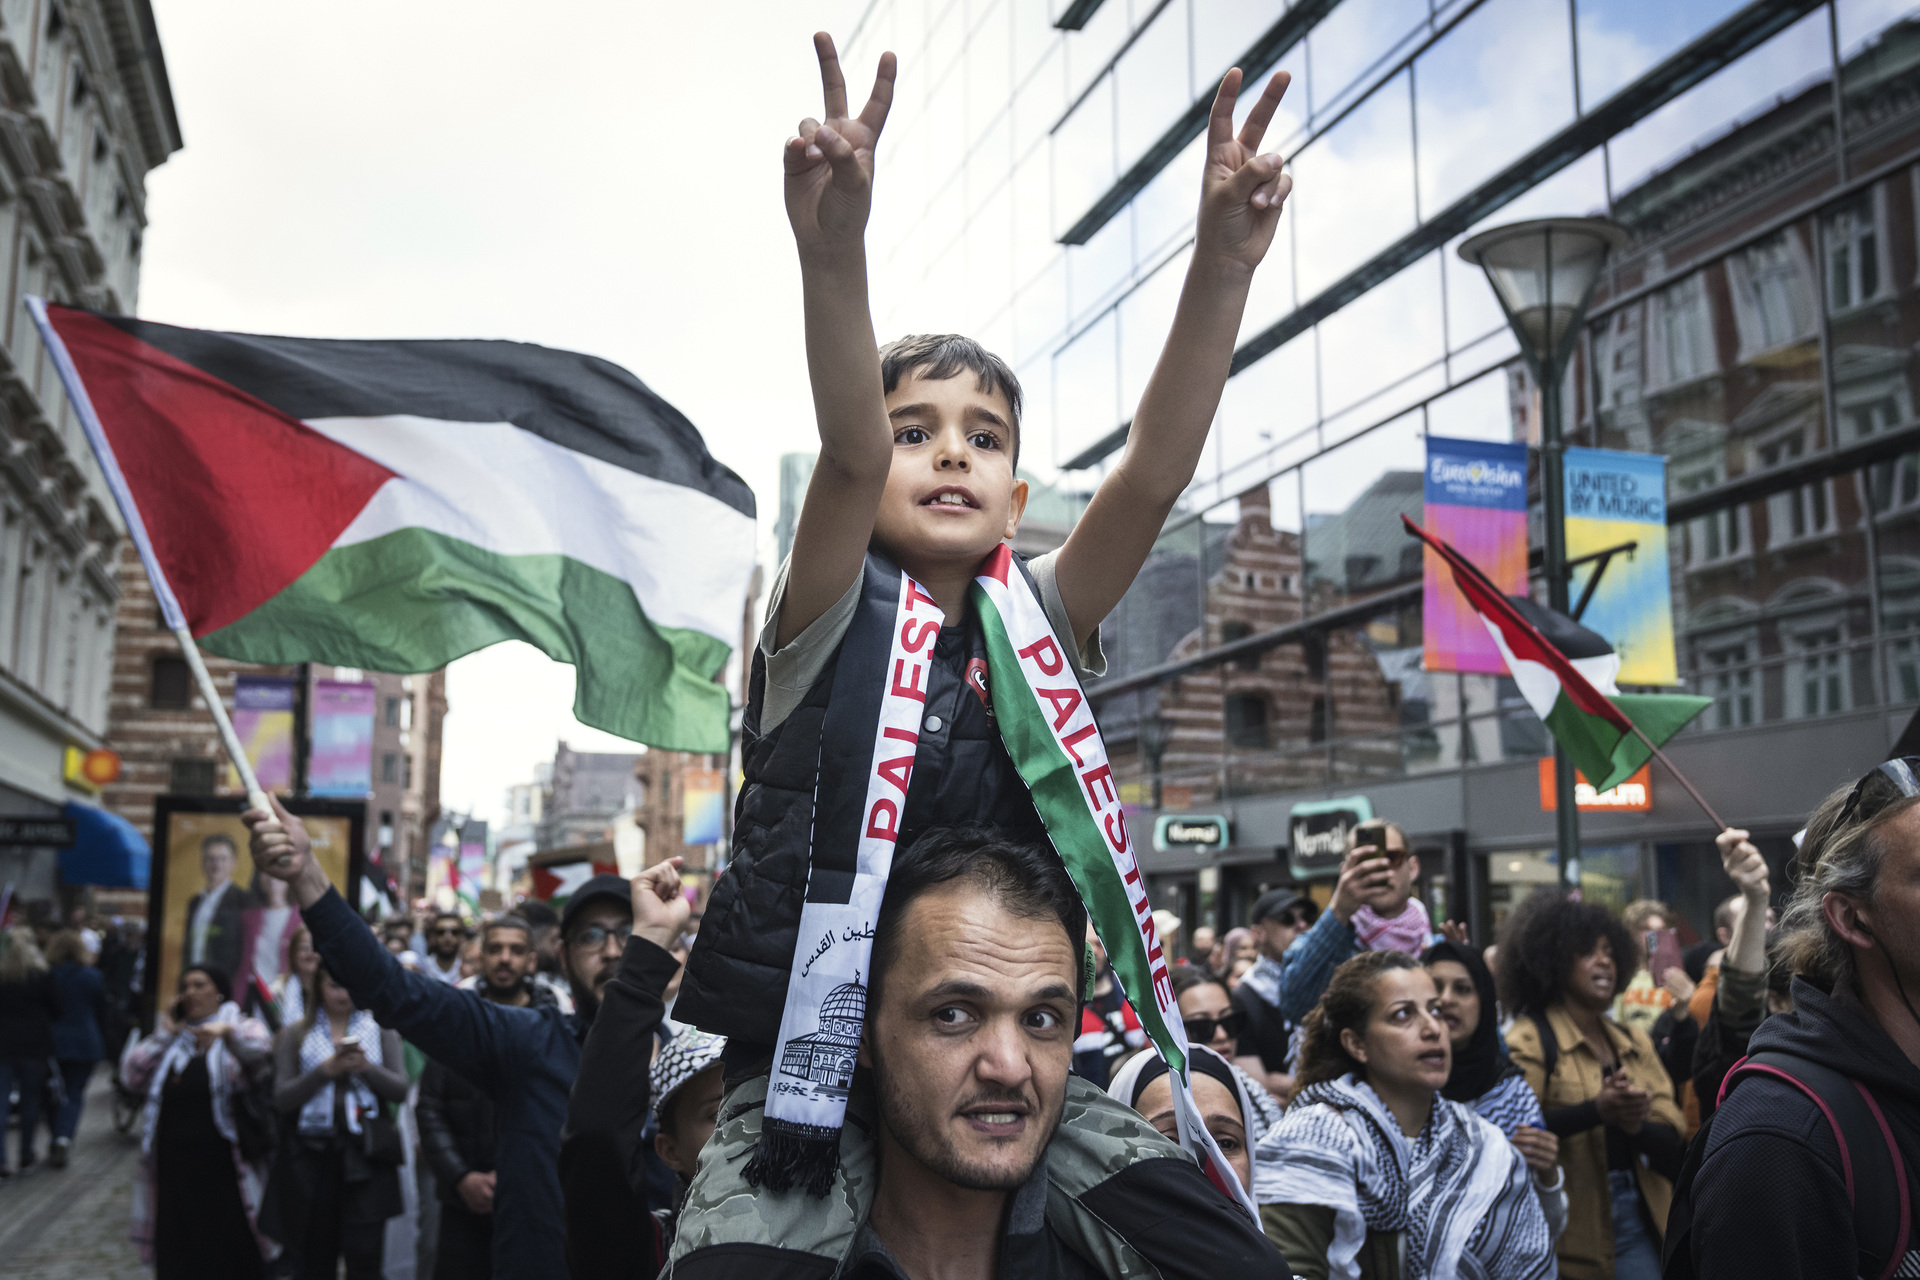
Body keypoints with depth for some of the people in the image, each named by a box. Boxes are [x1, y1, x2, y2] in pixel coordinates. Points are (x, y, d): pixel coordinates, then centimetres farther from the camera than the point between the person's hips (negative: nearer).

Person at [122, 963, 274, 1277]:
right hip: (175, 1164, 5)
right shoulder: (171, 1038, 18)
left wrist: (227, 1030, -36)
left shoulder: (240, 1027, 3)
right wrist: (163, 1035, 1)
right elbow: (131, 1075, 7)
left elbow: (259, 1047, -19)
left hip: (222, 1165, -5)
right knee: (177, 1261, 10)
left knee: (232, 1253, -3)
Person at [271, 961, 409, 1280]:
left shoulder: (381, 1032, 9)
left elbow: (400, 1091, 2)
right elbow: (282, 1098, 0)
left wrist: (368, 1068, -15)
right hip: (314, 1156, 0)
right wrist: (325, 1070, -13)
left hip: (366, 1158, 0)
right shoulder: (295, 1035, 8)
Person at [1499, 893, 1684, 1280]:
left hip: (1637, 1219, 5)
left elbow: (1674, 1144, 7)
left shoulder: (1635, 1042, 14)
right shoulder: (1531, 1039, -6)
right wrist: (1596, 1110, -25)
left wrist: (1637, 1126, -13)